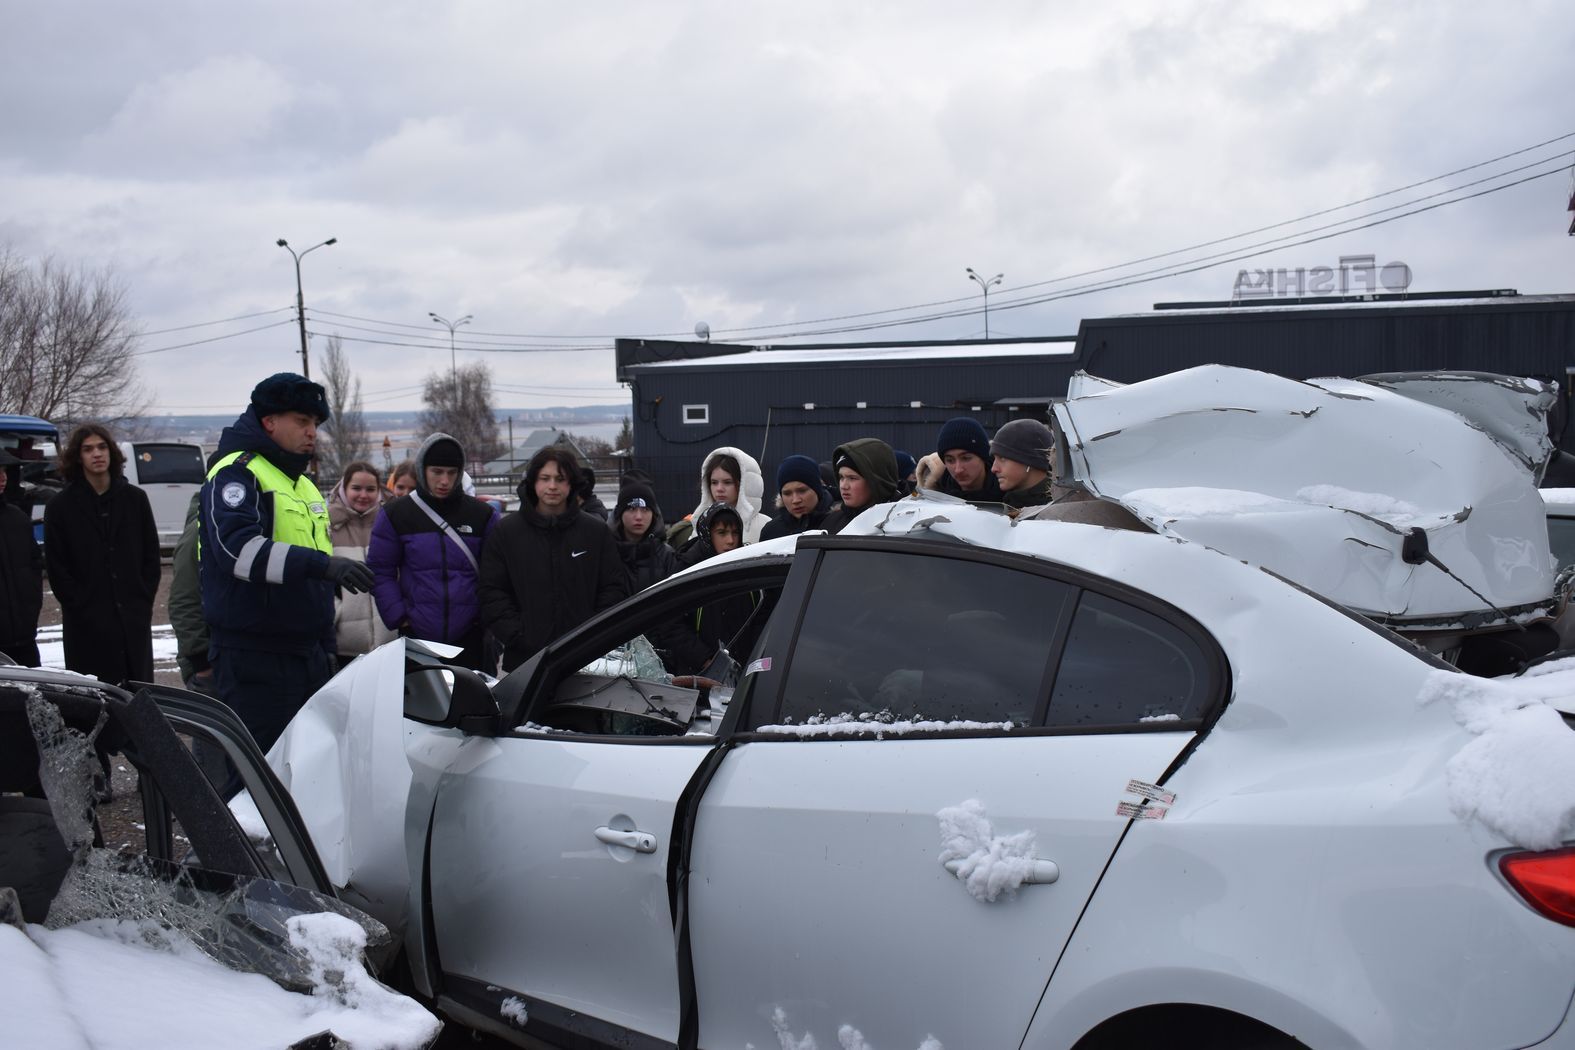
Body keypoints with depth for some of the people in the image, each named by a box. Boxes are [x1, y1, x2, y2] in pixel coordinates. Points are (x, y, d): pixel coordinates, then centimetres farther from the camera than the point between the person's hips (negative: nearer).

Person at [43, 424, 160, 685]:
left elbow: (152, 555, 9)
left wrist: (144, 601, 0)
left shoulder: (135, 499, 9)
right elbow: (56, 568, 0)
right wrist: (81, 606, -7)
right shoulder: (60, 507, 3)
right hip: (87, 626, -2)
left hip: (135, 622, 2)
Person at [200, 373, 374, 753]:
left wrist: (328, 646, 25)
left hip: (309, 656, 9)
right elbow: (238, 548, -28)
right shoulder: (236, 473, -8)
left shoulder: (304, 486, 21)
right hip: (254, 660, -9)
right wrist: (320, 564, -37)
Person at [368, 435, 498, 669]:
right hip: (417, 639, -1)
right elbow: (380, 572, 4)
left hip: (471, 640, 1)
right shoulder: (396, 514, 3)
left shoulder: (483, 514, 5)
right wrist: (399, 619, -5)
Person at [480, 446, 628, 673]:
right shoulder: (505, 533, 6)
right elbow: (492, 594, 3)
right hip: (525, 659, 0)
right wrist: (519, 639, -8)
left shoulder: (597, 532, 8)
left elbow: (614, 589, 8)